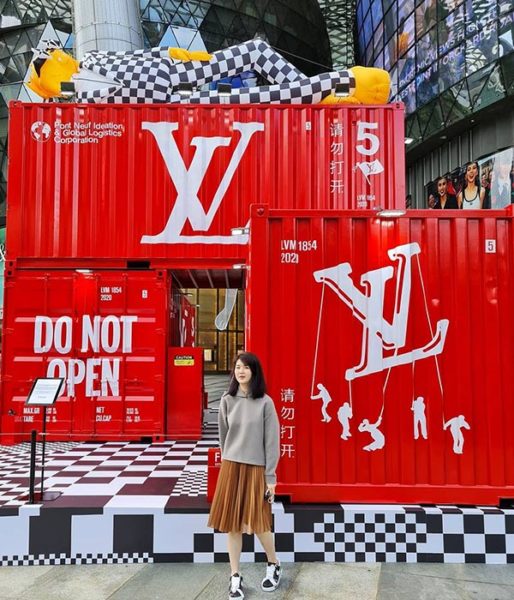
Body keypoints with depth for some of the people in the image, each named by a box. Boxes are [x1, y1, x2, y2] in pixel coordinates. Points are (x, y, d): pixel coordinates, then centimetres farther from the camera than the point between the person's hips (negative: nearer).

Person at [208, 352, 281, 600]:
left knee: (258, 523, 5)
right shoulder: (227, 400, 1)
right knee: (232, 523, 7)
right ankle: (235, 577, 23)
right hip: (231, 467, 3)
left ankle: (274, 566, 32)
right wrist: (228, 463, 15)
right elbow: (223, 436, 11)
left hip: (256, 468, -3)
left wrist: (270, 477, -7)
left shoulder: (265, 403, -8)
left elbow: (272, 441, -6)